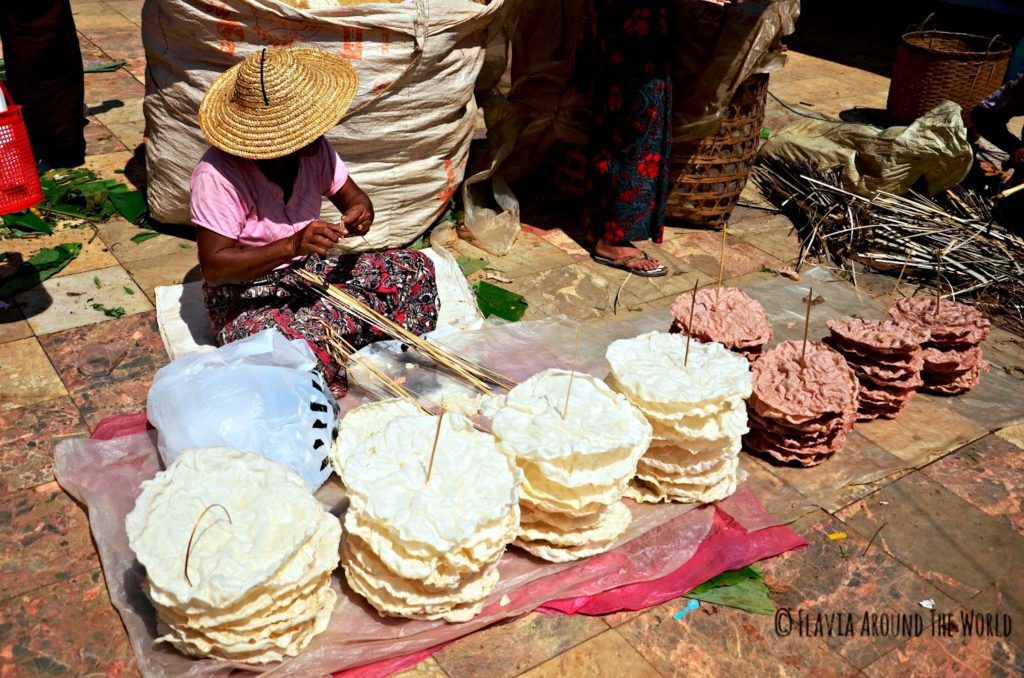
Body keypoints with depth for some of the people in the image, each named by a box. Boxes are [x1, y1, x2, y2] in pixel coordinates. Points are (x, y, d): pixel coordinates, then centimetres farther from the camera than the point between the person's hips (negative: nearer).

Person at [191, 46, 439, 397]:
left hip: (308, 270, 6)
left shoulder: (314, 149, -7)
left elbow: (352, 196, 5)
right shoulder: (217, 175, -25)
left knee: (415, 268, -8)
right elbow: (213, 267, -25)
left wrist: (360, 212, -21)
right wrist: (291, 246, -37)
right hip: (245, 296, -6)